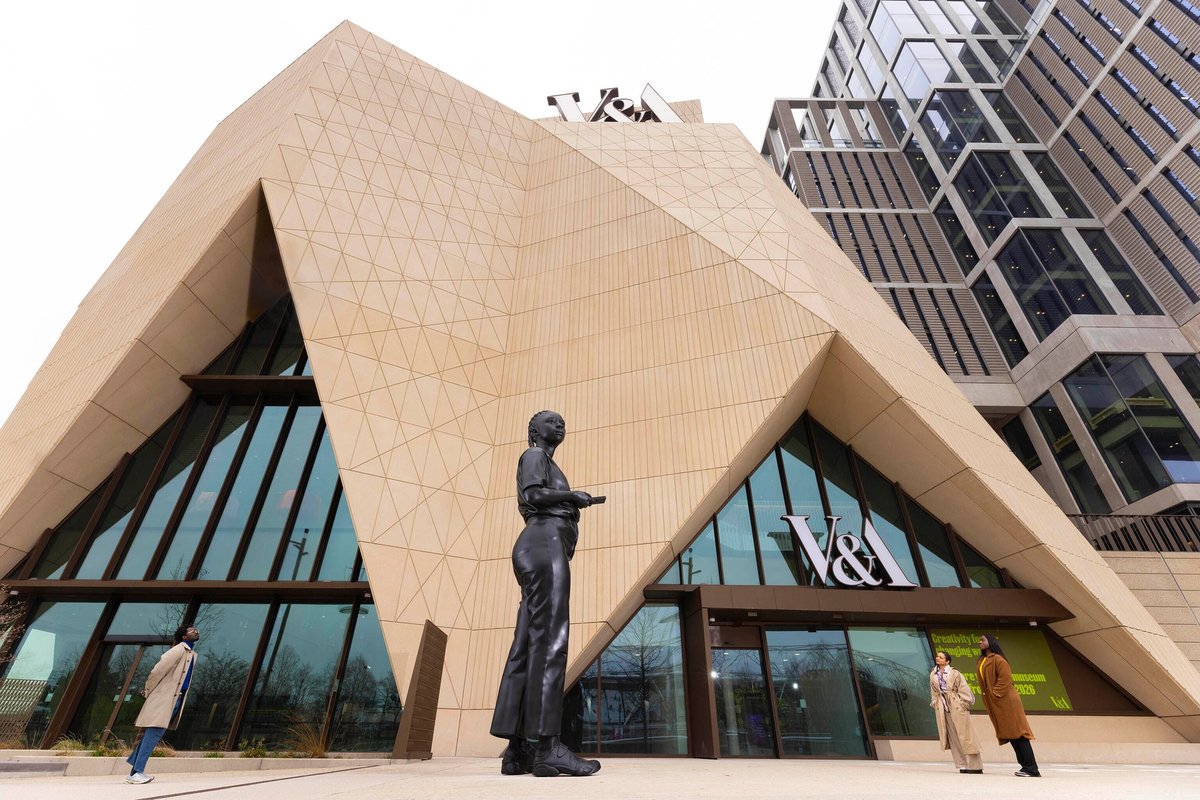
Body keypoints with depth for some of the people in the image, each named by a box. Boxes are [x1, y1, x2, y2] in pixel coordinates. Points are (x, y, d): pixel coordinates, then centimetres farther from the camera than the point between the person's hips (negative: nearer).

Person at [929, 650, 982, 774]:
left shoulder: (954, 673, -7)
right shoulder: (933, 675, 8)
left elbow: (963, 689, -7)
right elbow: (934, 693, 14)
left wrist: (964, 704, -10)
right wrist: (935, 705, 10)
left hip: (957, 707, -5)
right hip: (943, 709, 5)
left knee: (964, 735, -2)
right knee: (953, 737, 6)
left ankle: (975, 766, 7)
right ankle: (963, 765, 13)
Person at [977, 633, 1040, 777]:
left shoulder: (997, 659, -10)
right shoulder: (981, 661, 16)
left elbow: (1005, 677, -18)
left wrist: (996, 694, -16)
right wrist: (988, 698, 11)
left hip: (1005, 701, -8)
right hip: (993, 704, 8)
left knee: (1016, 732, -8)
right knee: (1010, 734, 8)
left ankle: (1031, 768, -5)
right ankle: (1026, 766, 12)